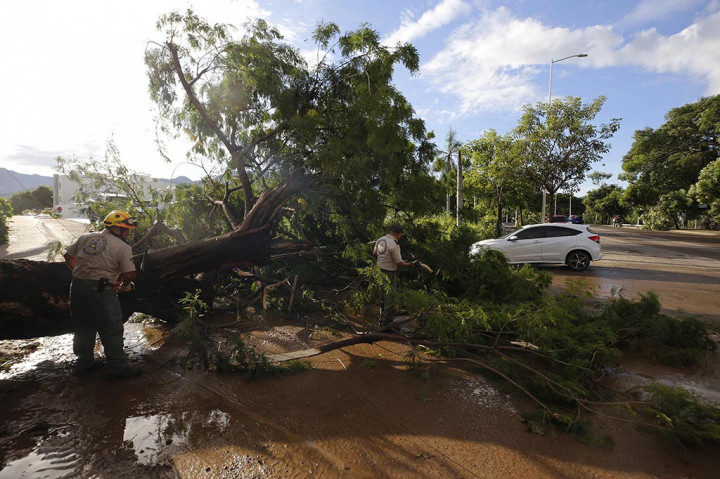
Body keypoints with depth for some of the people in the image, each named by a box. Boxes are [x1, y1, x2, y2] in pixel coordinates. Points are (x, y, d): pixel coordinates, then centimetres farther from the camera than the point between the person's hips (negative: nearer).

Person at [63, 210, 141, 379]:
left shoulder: (86, 238, 10)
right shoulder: (122, 247, -10)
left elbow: (68, 255, 19)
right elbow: (129, 274, -14)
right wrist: (125, 286, 7)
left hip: (77, 287, 7)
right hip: (101, 291, -7)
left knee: (83, 328, 22)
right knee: (112, 332, 4)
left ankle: (83, 364, 35)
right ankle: (118, 368, 12)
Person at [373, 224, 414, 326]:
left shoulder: (380, 240, 3)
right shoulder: (394, 245, -21)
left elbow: (374, 254, 15)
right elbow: (399, 262, -17)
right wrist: (409, 264, -2)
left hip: (379, 270, 9)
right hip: (389, 273, -9)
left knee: (383, 296, 20)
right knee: (390, 298, 0)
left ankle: (382, 320, 33)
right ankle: (386, 322, 6)